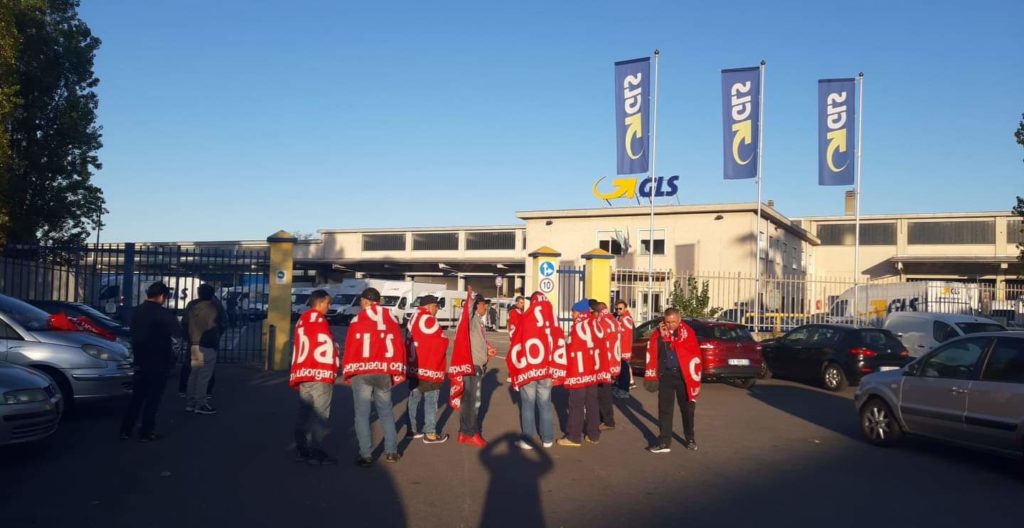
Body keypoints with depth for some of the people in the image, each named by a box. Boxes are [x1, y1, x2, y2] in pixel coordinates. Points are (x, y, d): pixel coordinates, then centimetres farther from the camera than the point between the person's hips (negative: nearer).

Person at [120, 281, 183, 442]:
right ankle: (146, 432, 6)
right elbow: (178, 333, -11)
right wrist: (174, 322, 8)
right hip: (159, 362, -6)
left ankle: (126, 430, 17)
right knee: (153, 397, 2)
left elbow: (135, 333, 15)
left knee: (137, 395, 15)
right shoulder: (163, 313, -18)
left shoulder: (136, 311, 4)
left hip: (141, 360, 6)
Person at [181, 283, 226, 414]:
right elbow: (224, 324, -4)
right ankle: (200, 405, -2)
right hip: (208, 344, -6)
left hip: (194, 343, 6)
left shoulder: (192, 305, 5)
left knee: (194, 374, 16)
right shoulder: (216, 307, -11)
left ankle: (190, 403, 20)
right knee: (204, 375, -3)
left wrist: (190, 337, 18)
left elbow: (184, 323, 10)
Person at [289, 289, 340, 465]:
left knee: (304, 414, 12)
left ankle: (301, 451, 16)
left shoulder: (301, 321, 15)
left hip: (303, 374, 8)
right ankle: (316, 454, -2)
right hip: (320, 374, -8)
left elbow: (297, 348, 17)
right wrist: (333, 369, -1)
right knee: (319, 415, -4)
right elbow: (327, 347, -12)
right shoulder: (320, 320, -11)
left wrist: (297, 374, 20)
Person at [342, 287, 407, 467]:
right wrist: (398, 373, 14)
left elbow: (350, 348, -6)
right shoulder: (391, 319, 8)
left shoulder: (358, 320, -4)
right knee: (386, 411, 16)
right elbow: (399, 346, 8)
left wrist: (348, 373, 5)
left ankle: (365, 455, 3)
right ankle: (391, 451, 20)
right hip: (384, 373, 4)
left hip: (362, 373, -4)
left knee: (362, 414, 3)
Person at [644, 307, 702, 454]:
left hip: (683, 375, -1)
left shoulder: (687, 332, -7)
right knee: (664, 409, 3)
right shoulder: (659, 332, -1)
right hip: (665, 375, 1)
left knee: (687, 408, 13)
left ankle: (690, 438, 31)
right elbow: (652, 352, 1)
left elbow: (694, 354, -9)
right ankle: (664, 442, 9)